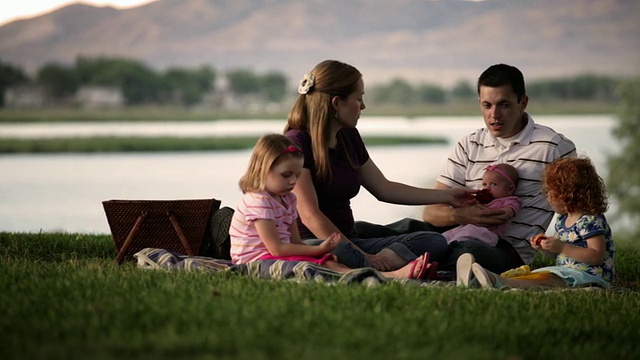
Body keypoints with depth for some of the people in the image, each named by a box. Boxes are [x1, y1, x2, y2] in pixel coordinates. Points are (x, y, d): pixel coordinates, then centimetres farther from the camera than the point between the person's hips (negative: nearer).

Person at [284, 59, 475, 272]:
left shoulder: (349, 137, 14)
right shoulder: (296, 143, -12)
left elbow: (384, 189, 25)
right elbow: (310, 215, -21)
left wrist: (445, 196, 26)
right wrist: (363, 256, -26)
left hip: (347, 241, 8)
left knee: (434, 242, -13)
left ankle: (388, 258, -41)